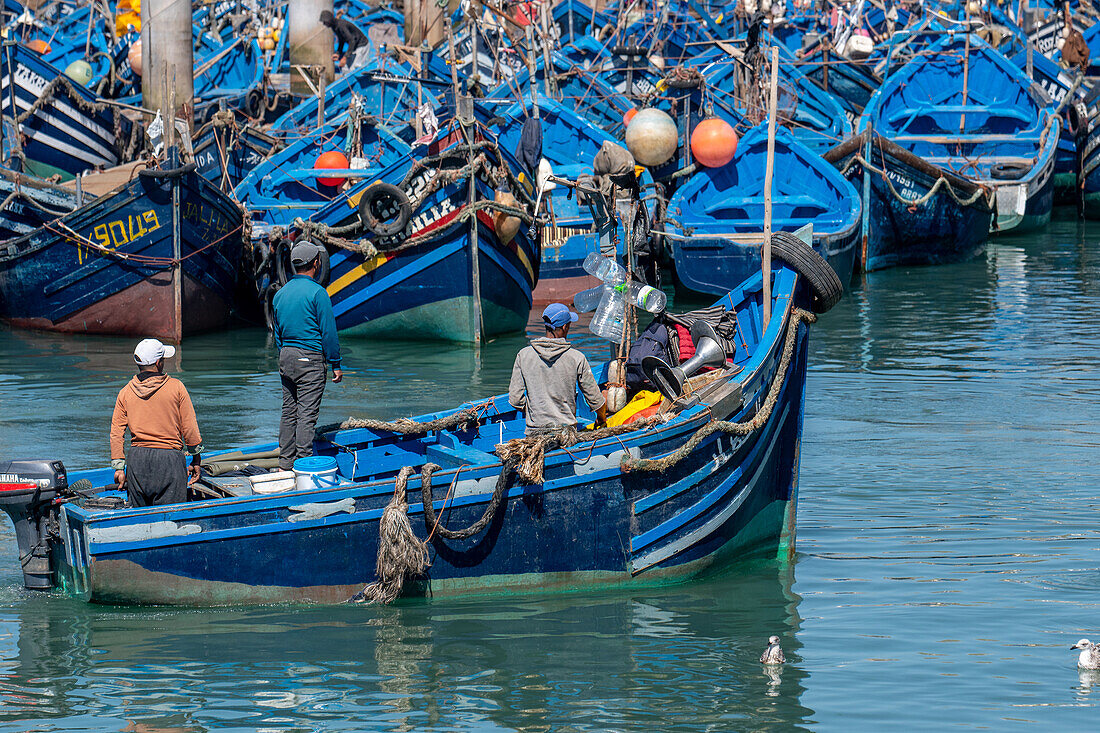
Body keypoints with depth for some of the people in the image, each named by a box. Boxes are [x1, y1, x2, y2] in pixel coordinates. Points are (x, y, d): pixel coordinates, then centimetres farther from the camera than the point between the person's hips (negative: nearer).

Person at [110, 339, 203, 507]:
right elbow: (189, 428, -1)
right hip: (170, 458, -3)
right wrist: (196, 459, 11)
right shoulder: (176, 387, -4)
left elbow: (116, 433, 3)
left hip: (137, 460, 3)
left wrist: (119, 467, 8)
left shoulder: (125, 392, 5)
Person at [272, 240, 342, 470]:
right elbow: (328, 332, -12)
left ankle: (285, 464, 15)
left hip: (286, 357, 7)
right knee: (307, 414, -7)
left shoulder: (281, 294, 10)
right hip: (310, 357, -7)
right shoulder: (317, 293, -12)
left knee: (288, 412, 12)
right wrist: (335, 364, -6)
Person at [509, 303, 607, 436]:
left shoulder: (523, 355, -1)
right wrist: (601, 418, 25)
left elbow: (515, 400, 1)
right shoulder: (577, 358, -5)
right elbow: (595, 399, 3)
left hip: (534, 432, 2)